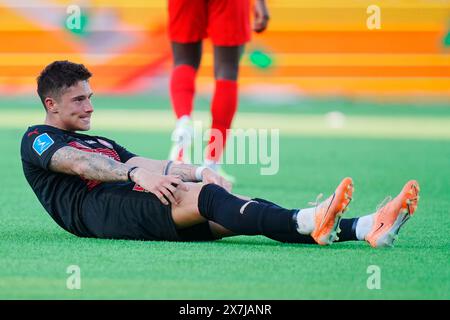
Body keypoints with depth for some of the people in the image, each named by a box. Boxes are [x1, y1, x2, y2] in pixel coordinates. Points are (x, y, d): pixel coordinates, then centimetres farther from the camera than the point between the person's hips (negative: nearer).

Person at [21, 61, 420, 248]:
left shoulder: (101, 143, 37)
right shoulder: (37, 140, 11)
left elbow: (151, 166, 24)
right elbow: (78, 163, -10)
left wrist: (199, 171, 4)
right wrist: (135, 173, -27)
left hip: (136, 205, 7)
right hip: (93, 210, -7)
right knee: (195, 194, -32)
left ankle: (367, 228, -34)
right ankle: (308, 222, -55)